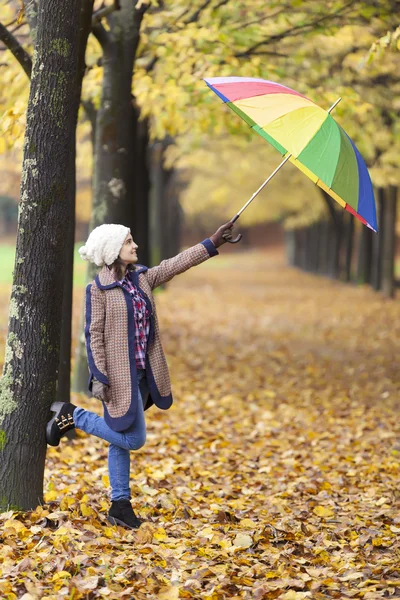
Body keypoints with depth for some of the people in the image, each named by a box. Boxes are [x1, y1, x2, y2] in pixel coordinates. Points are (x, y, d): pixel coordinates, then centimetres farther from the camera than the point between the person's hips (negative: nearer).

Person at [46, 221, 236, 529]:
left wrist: (212, 243, 2)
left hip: (143, 374, 7)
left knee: (121, 439, 12)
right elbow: (93, 336, -13)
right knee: (133, 438, -5)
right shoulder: (98, 289, -12)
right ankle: (71, 415, 7)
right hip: (119, 375, -7)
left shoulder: (142, 278, 7)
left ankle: (120, 503, 19)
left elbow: (177, 264, 7)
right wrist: (99, 378, -17)